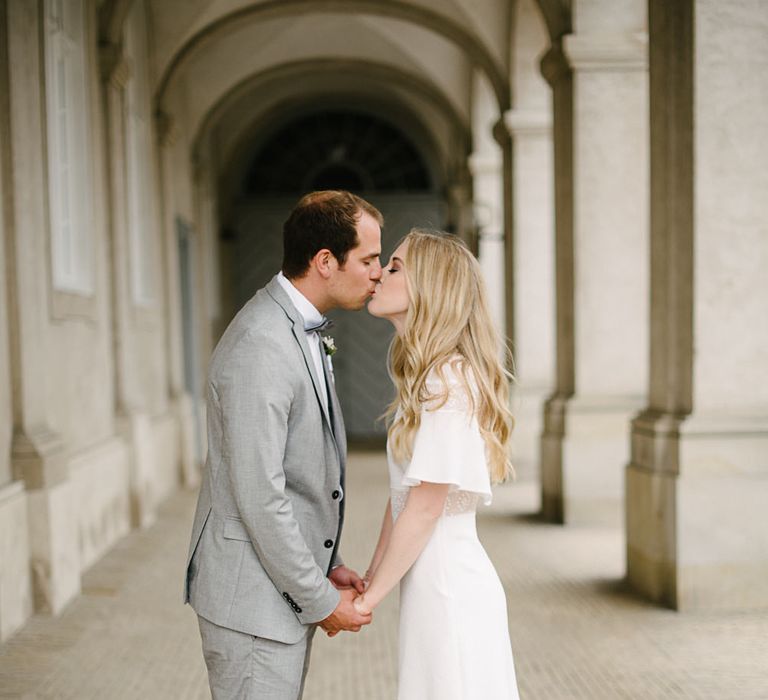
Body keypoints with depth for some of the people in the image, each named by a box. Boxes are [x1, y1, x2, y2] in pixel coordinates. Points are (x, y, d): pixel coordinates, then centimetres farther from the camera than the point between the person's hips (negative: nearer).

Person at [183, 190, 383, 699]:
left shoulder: (302, 330, 10)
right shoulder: (260, 347, -23)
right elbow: (259, 497, -23)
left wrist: (328, 566, 11)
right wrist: (320, 600, -15)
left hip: (290, 588, 10)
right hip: (253, 599, -10)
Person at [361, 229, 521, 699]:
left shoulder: (448, 382, -18)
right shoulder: (422, 378, 10)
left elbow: (425, 507, -18)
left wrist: (370, 599, -11)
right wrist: (370, 578, 8)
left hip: (450, 590, -8)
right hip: (433, 583, 8)